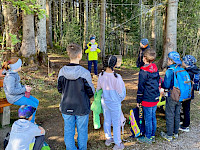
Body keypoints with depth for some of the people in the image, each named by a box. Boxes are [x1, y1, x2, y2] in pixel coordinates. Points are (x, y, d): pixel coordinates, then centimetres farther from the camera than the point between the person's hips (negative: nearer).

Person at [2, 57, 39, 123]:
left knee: (36, 101, 8)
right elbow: (11, 91, -28)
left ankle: (30, 120, 19)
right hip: (14, 98, -10)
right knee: (34, 105, -12)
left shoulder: (14, 73, 7)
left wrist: (24, 86, 3)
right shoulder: (10, 77, -24)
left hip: (19, 95, 10)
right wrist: (24, 89, -21)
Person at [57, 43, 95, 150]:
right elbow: (91, 92, -11)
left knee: (68, 130, 17)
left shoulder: (62, 71, -9)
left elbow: (59, 89, 3)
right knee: (82, 130, 16)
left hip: (66, 107, 3)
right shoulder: (85, 73, -20)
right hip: (82, 107, -3)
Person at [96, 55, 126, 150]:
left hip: (105, 102, 5)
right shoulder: (117, 77, -25)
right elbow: (121, 91, -15)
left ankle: (108, 139, 38)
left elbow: (98, 88, 4)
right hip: (115, 103, -4)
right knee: (116, 123, 10)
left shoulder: (101, 75, -11)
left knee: (107, 120, 20)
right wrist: (121, 99, 7)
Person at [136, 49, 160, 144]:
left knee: (148, 118, 4)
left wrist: (138, 100, -5)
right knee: (153, 117, 17)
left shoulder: (143, 72, -18)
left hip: (147, 99, -7)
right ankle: (152, 135, 30)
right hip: (155, 98, 7)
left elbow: (141, 87, -14)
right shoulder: (155, 69, 4)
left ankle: (148, 138, 17)